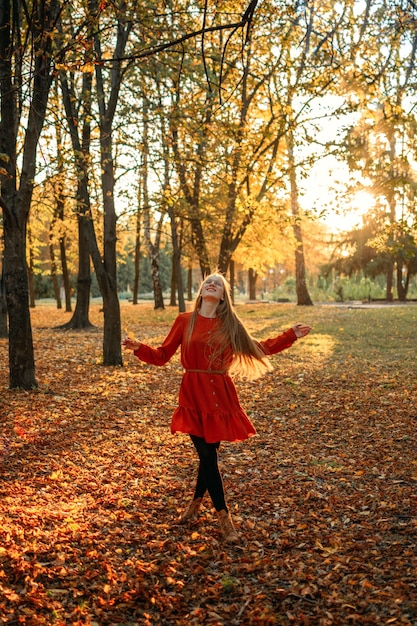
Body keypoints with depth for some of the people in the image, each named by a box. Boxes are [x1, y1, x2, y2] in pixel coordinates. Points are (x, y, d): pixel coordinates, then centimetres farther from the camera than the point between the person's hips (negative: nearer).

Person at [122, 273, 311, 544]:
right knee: (207, 456, -2)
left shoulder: (230, 325, 5)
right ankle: (224, 517, 12)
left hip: (220, 394, 2)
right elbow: (162, 356, 3)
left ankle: (197, 503, 34)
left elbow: (257, 348, 12)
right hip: (194, 394, -1)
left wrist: (290, 336, 9)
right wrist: (139, 347, -13)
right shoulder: (185, 321, 1)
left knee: (209, 453, 8)